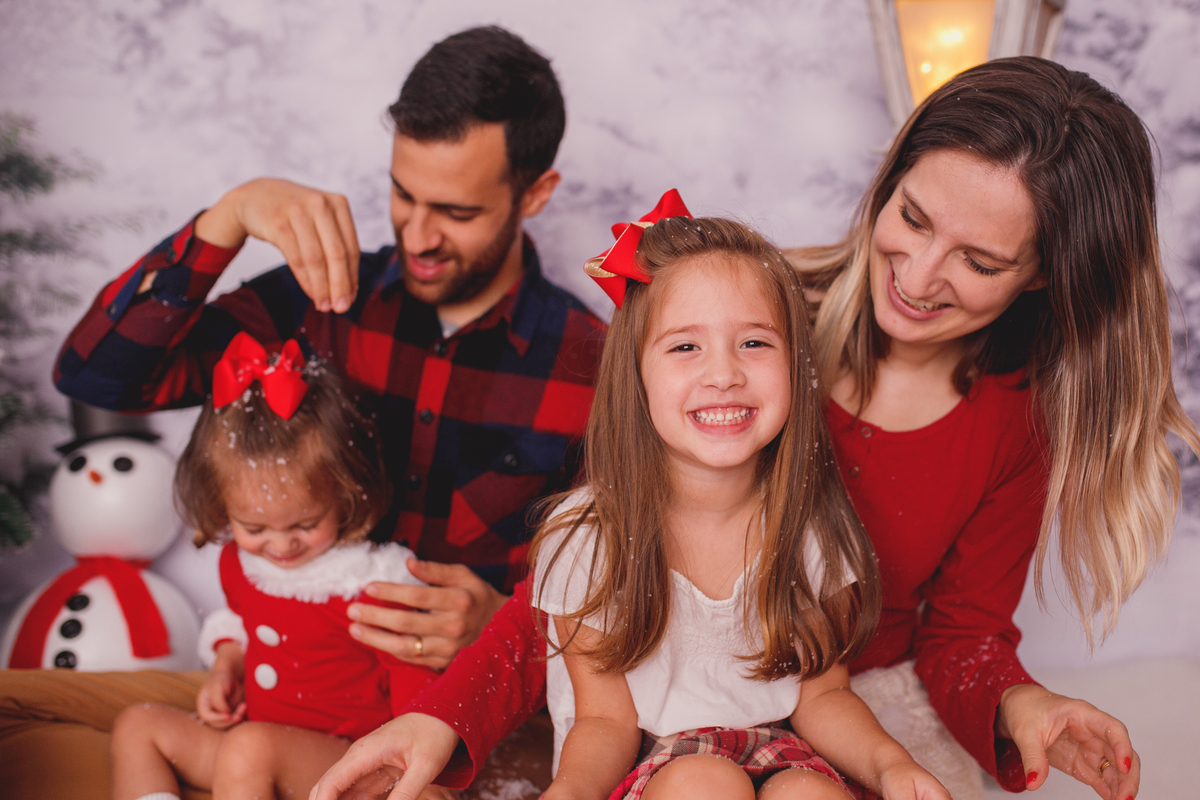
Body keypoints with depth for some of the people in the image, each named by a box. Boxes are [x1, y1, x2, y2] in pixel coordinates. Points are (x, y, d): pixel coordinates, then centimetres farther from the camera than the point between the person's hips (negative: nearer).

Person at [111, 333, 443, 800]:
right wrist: (226, 665, 6)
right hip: (253, 733, 8)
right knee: (138, 725, 4)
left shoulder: (373, 586, -20)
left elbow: (419, 699, -14)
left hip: (343, 760, -8)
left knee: (251, 748, -34)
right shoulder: (237, 561, 2)